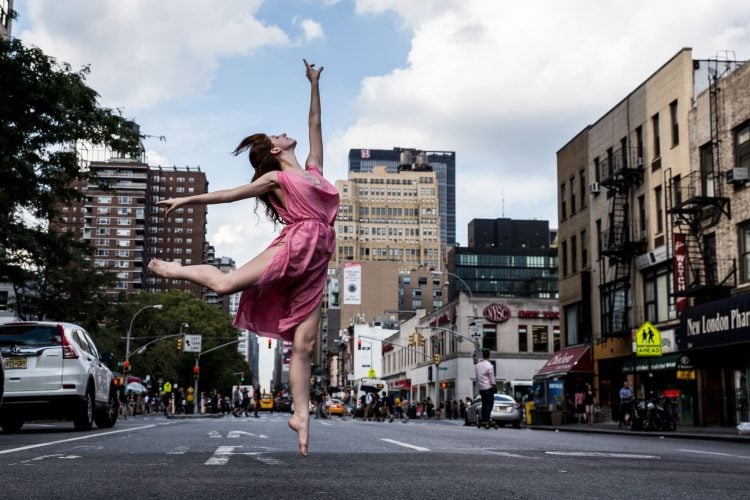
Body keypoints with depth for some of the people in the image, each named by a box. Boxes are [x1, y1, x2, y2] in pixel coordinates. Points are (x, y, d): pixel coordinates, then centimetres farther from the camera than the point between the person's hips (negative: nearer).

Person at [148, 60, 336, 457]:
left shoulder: (313, 167, 24)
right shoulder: (275, 178, 9)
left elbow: (315, 124, 30)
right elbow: (228, 195, 13)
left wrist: (314, 84, 30)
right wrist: (187, 200, 13)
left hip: (316, 262, 4)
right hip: (296, 244, -4)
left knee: (304, 344, -1)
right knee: (225, 283, -18)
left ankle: (301, 414, -2)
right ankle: (179, 270, 13)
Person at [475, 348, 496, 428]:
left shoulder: (477, 365, 6)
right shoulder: (489, 366, -13)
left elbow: (477, 377, 11)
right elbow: (492, 379, -11)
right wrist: (495, 387, 2)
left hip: (481, 388, 6)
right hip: (488, 388, -6)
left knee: (484, 404, 12)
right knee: (490, 403, -4)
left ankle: (483, 420, 11)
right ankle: (487, 419, -12)